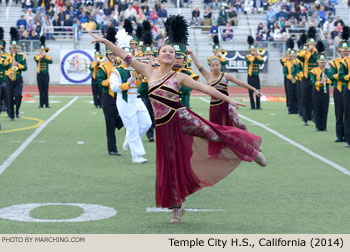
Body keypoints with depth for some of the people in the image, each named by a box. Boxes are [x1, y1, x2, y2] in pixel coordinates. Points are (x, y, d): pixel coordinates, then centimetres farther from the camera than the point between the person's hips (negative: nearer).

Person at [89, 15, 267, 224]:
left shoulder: (179, 77, 6)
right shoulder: (149, 71, 12)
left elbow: (205, 88, 4)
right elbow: (126, 57, 13)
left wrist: (228, 99, 1)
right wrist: (105, 41, 9)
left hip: (181, 117, -2)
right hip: (164, 126, 2)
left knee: (214, 133, -18)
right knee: (171, 164, 6)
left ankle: (252, 151, 3)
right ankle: (177, 207, 18)